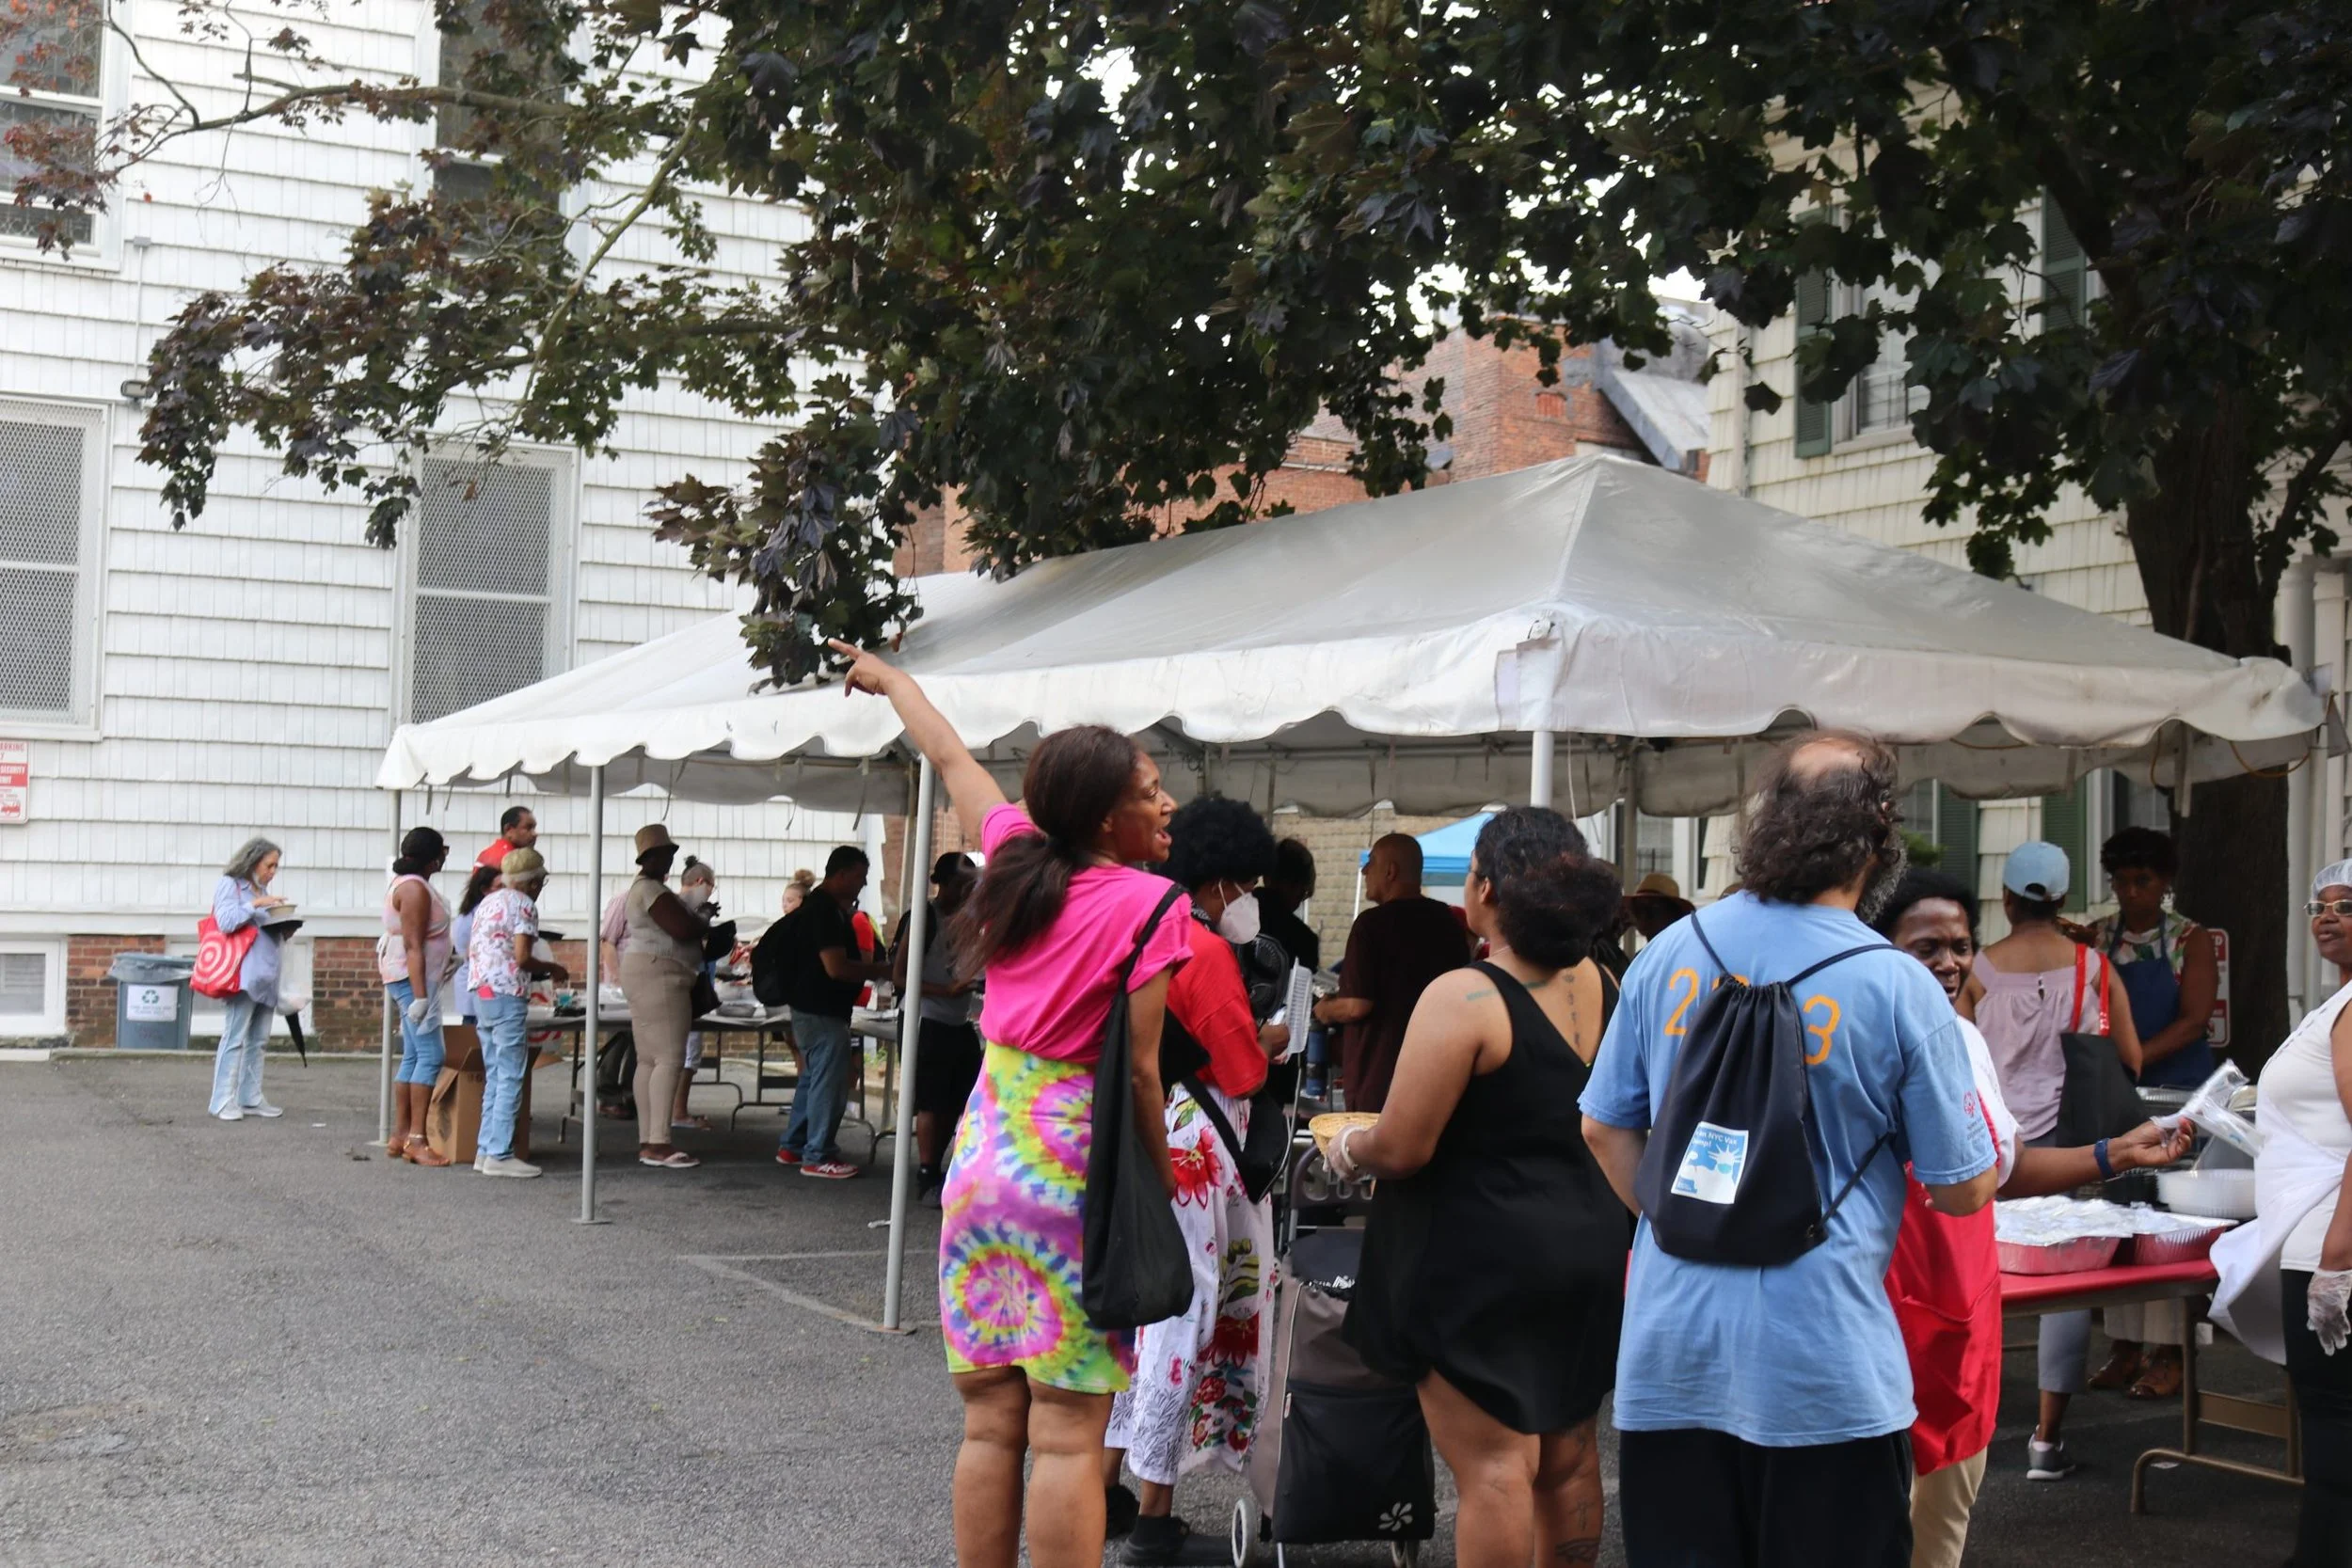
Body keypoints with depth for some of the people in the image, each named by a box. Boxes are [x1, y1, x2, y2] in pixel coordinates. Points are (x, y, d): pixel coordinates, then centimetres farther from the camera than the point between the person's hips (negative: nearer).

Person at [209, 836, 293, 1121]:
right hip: (244, 972, -8)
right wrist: (255, 904, -15)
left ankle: (250, 1098, 11)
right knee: (235, 1037, -9)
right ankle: (224, 1101, -8)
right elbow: (225, 922, -12)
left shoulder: (261, 890, 21)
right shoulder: (229, 885, 0)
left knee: (258, 1040, 7)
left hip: (267, 973, 8)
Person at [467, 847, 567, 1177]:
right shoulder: (523, 905, -8)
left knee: (494, 1078, 14)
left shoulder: (487, 903, 17)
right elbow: (522, 958, -17)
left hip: (480, 994, 9)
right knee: (510, 1078, -6)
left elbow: (469, 953, 19)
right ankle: (499, 1154, -8)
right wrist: (552, 968, -1)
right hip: (507, 996, -9)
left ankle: (485, 1150, 13)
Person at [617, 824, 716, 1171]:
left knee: (649, 1060, 9)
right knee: (669, 1057, -15)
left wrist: (695, 922, 11)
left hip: (647, 978, 11)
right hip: (658, 976, -11)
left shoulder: (642, 888, 21)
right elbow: (681, 927, -21)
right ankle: (659, 1143, -19)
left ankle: (647, 1142, 9)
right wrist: (706, 926, -3)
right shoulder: (652, 889, -13)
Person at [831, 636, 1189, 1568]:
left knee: (989, 1424, 11)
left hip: (984, 1151, 6)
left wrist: (891, 679, 41)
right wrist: (1163, 1180, -3)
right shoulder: (1149, 905, -10)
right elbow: (1137, 1068, -13)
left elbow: (951, 760, 24)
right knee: (1067, 1435, -2)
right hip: (1073, 1166, -6)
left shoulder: (1015, 854, 6)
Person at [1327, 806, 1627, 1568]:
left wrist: (1344, 1148, 1)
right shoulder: (1600, 984, 4)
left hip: (1482, 1256, -8)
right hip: (1589, 1242, 8)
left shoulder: (1464, 998, -20)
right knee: (1568, 1454, 17)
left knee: (1491, 1464, -1)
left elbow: (1401, 1149, -19)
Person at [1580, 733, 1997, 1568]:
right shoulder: (1899, 990, -11)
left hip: (1670, 1352, 4)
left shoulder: (1668, 954, 0)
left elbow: (1605, 1129, 9)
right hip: (1822, 1369, -3)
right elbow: (1963, 1191, -2)